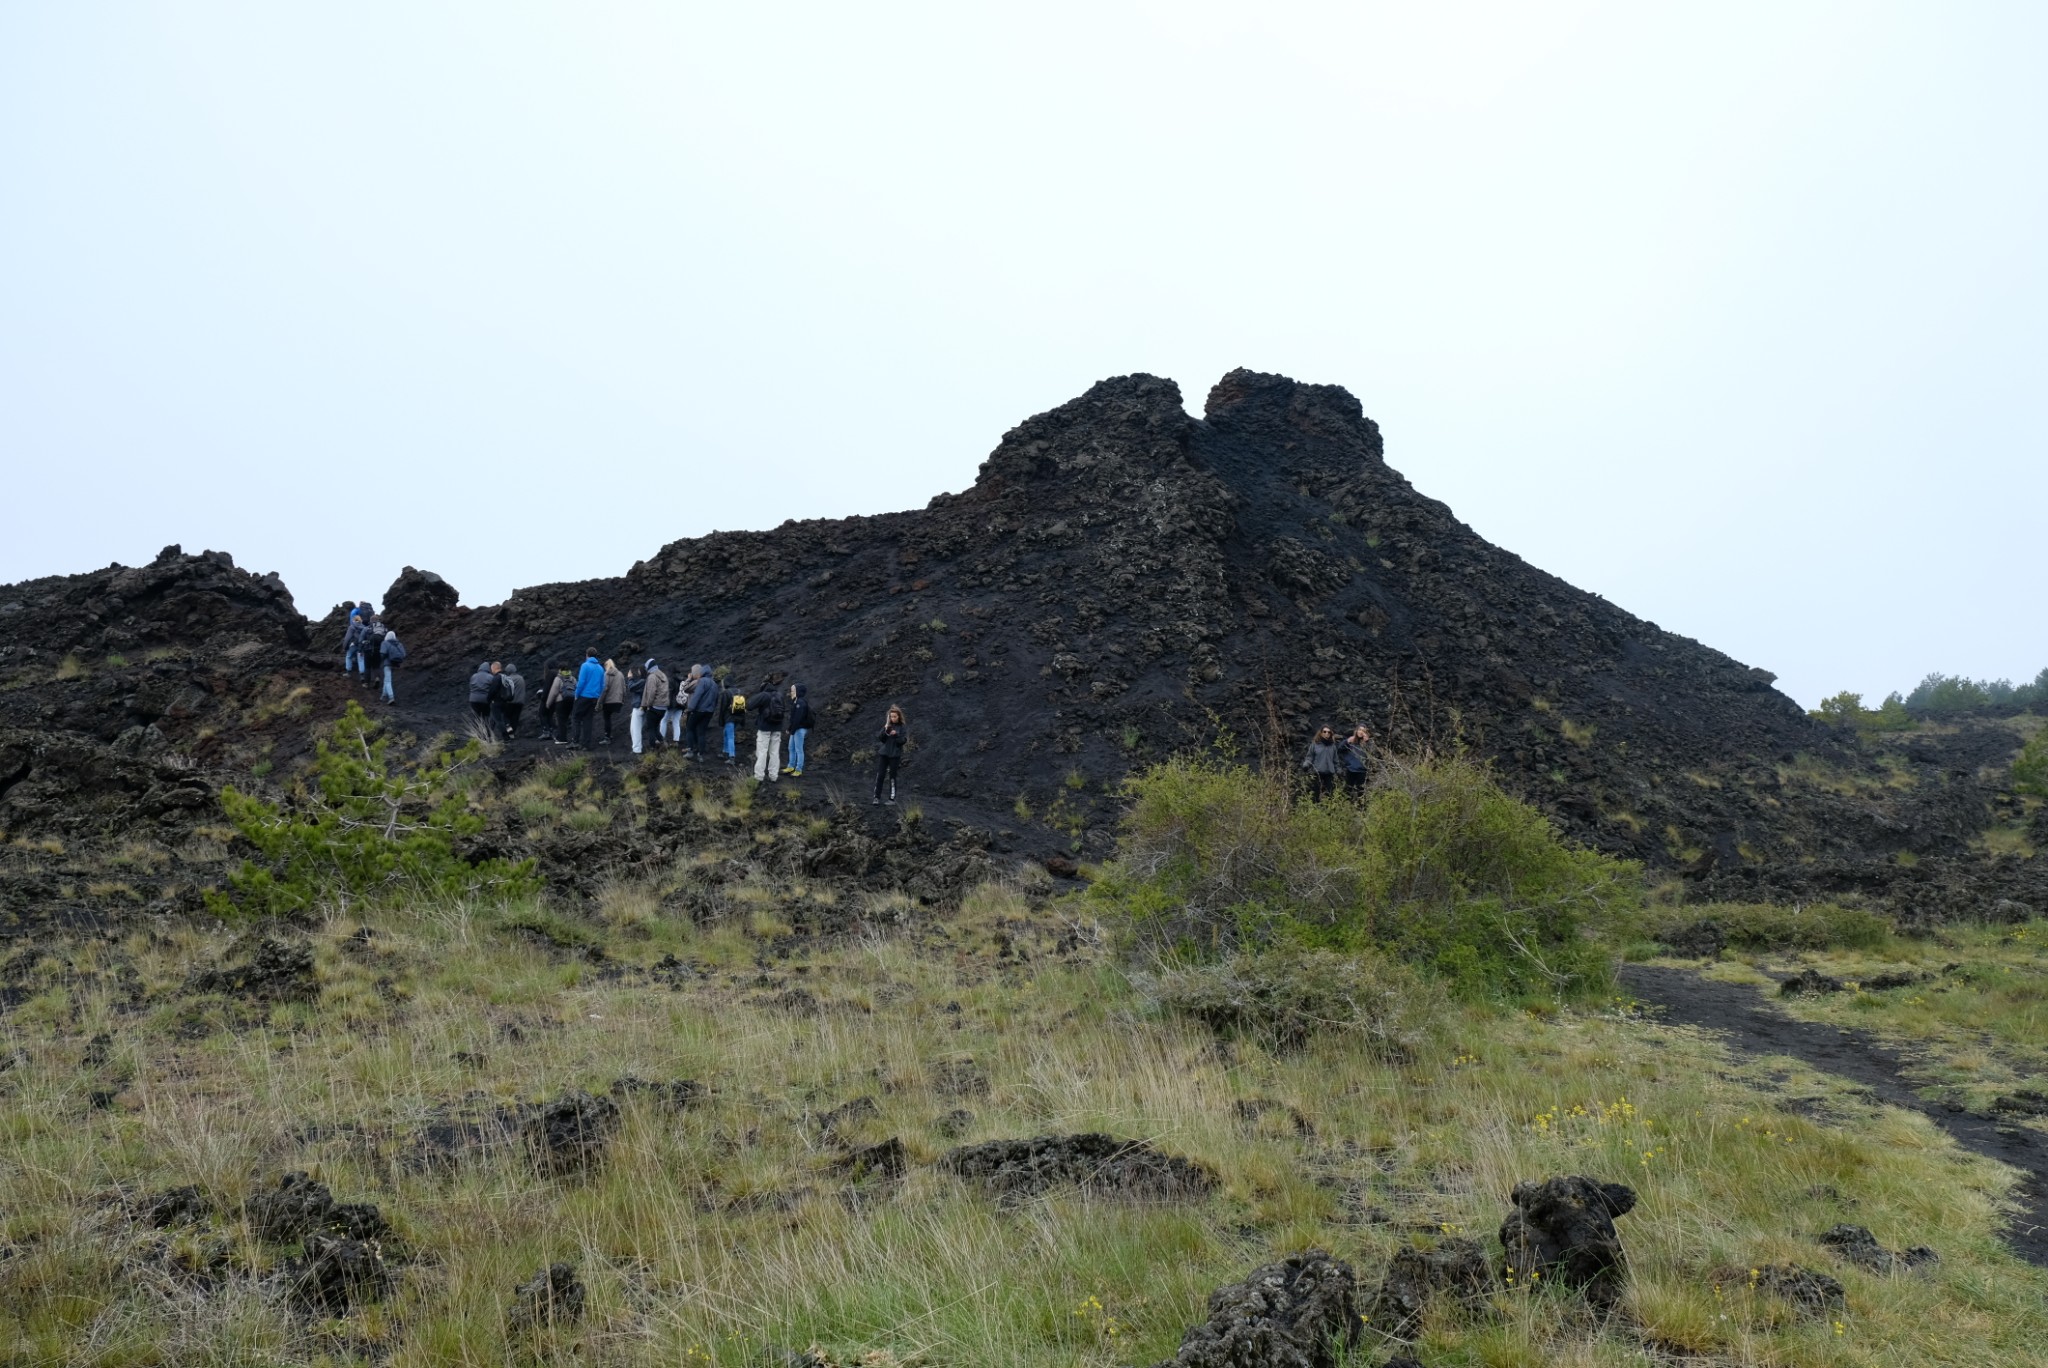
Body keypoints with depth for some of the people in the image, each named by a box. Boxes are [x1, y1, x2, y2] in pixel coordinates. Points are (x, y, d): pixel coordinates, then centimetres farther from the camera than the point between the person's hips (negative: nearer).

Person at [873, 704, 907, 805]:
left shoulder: (903, 727, -2)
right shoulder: (887, 726, 6)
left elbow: (903, 740, -8)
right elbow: (881, 739, 2)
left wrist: (896, 734, -23)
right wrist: (885, 731, -14)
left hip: (895, 755, -3)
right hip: (884, 753, 3)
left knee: (892, 777, 1)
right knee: (880, 776, -2)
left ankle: (892, 799, 8)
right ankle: (877, 798, 2)